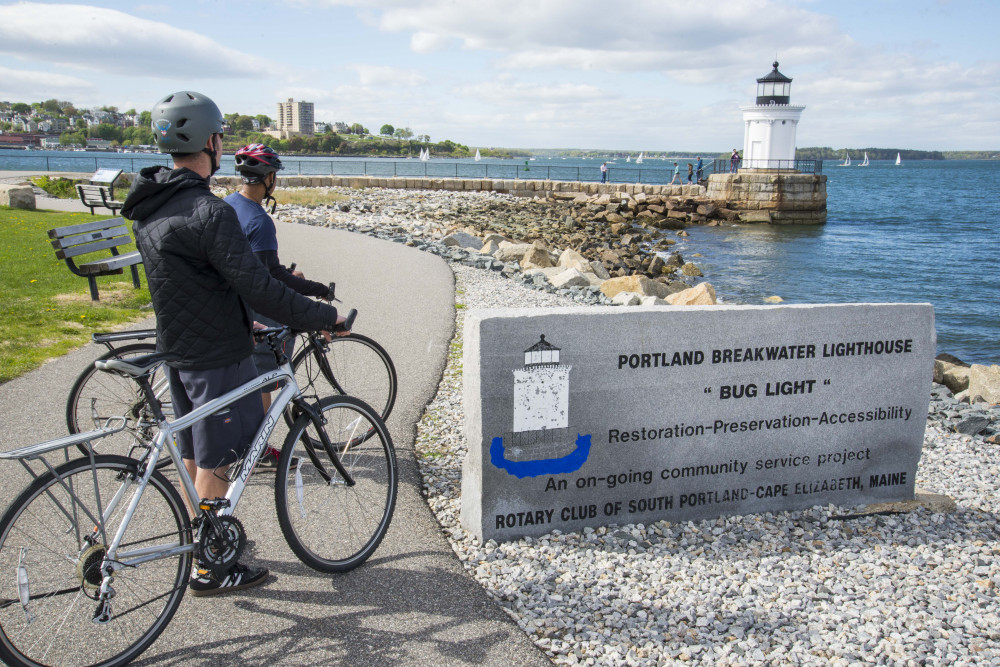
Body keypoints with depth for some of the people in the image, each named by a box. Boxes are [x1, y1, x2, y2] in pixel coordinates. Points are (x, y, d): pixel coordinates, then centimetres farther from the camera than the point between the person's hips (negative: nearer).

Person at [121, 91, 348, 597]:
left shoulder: (148, 207, 5)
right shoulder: (208, 212, -25)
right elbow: (257, 288, -27)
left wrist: (241, 320, 23)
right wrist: (323, 317, -17)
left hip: (177, 347, 9)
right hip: (216, 355, -9)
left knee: (195, 453, 21)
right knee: (215, 461, 3)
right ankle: (207, 568, 15)